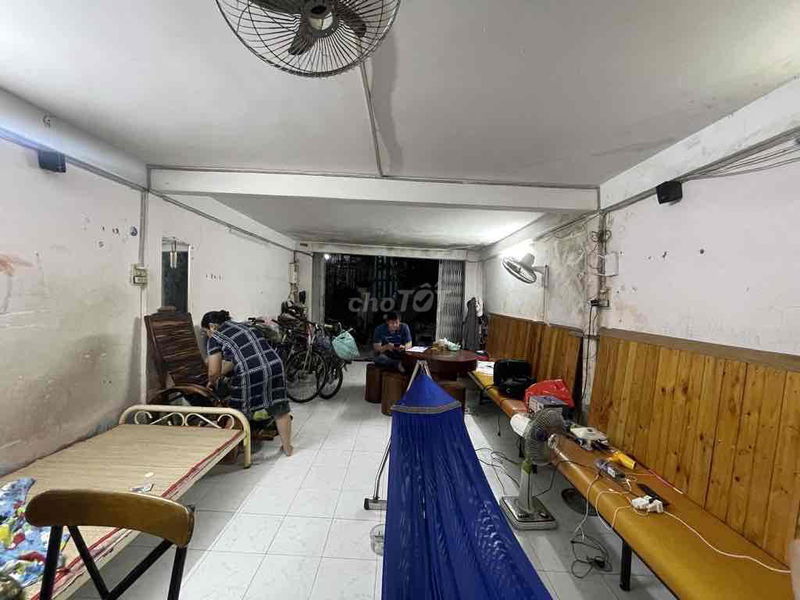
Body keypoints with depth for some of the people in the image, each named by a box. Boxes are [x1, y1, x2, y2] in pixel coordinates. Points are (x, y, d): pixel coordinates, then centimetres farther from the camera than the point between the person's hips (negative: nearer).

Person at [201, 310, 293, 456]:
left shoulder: (215, 338, 4)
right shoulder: (240, 325, 24)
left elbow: (214, 371, 2)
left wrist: (212, 381, 23)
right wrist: (219, 376, 36)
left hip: (250, 374, -6)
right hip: (274, 366, 7)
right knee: (279, 410, 18)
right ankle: (287, 447, 32)